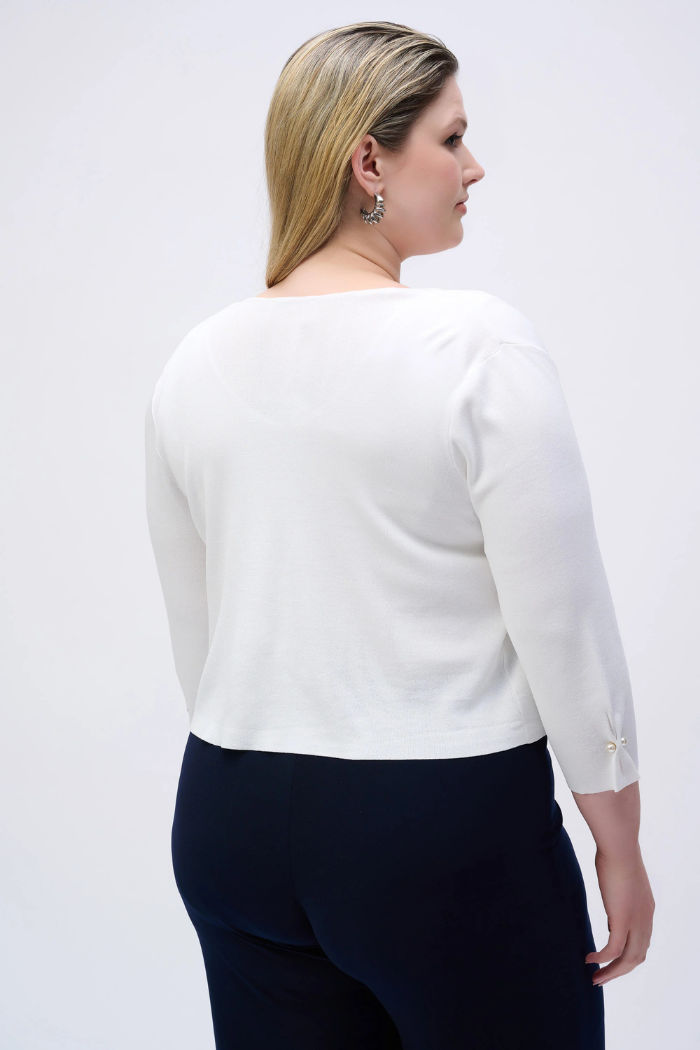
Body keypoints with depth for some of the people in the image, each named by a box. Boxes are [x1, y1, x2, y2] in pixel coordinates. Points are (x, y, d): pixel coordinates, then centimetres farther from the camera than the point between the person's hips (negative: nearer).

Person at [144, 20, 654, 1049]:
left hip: (227, 822, 6)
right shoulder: (479, 345, -16)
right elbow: (566, 626, -13)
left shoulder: (195, 361, 2)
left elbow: (194, 631, 10)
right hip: (447, 832, -5)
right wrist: (621, 843, -3)